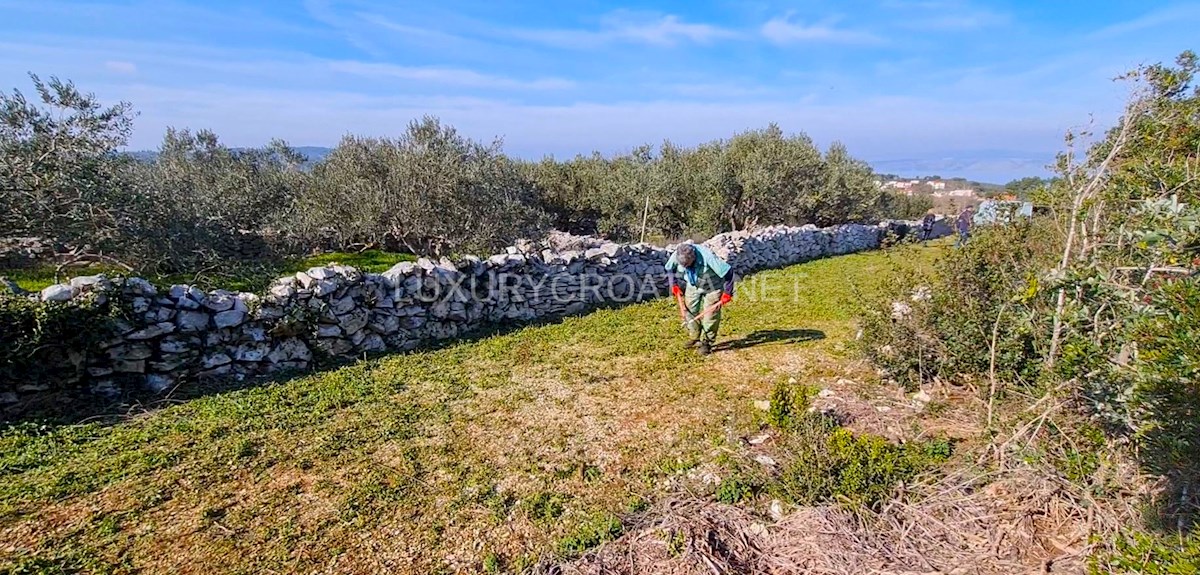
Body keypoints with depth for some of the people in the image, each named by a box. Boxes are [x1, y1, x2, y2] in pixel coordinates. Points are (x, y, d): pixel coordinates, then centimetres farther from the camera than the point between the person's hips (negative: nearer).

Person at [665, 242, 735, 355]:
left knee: (710, 315, -5)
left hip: (712, 287, -4)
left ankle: (706, 343, 10)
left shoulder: (708, 257, -39)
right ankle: (694, 338, 21)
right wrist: (673, 285, -7)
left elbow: (728, 271, -29)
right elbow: (669, 269, 0)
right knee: (690, 310, 4)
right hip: (693, 286, 5)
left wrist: (727, 292, -24)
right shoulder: (676, 256, -25)